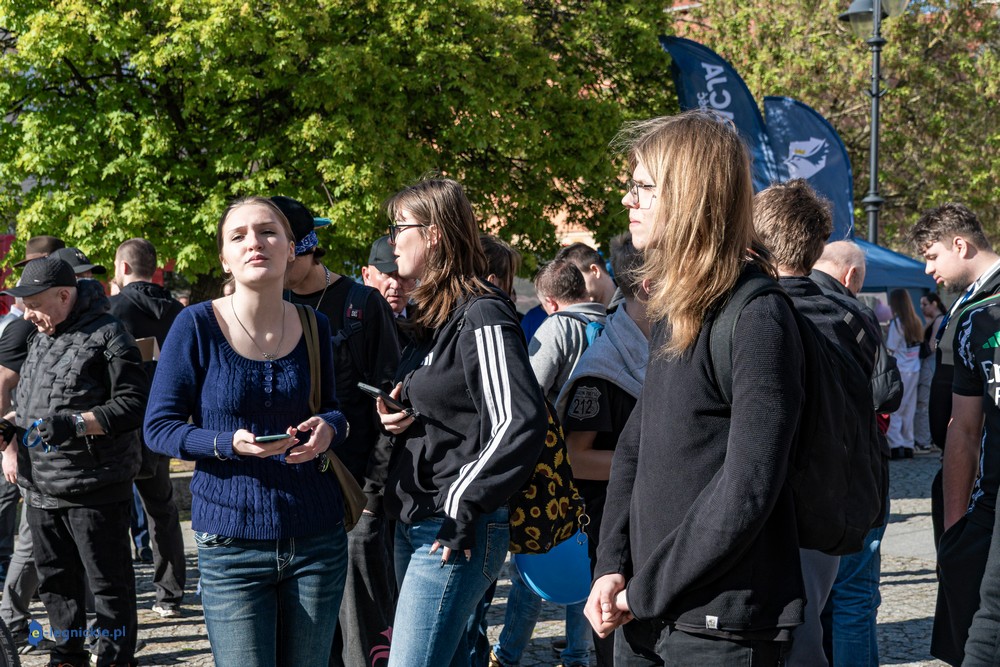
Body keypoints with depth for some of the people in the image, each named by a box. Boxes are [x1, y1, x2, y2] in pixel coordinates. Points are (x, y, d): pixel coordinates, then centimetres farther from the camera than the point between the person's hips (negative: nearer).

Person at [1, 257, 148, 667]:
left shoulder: (107, 336, -12)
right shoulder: (40, 339, 14)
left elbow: (133, 404, -18)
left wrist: (76, 423, -27)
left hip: (93, 490, -8)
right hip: (41, 488, 8)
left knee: (109, 584, 2)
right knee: (55, 582, 18)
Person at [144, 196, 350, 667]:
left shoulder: (315, 327, 4)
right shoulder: (197, 325, -6)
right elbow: (158, 428, -4)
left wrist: (330, 427, -8)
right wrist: (230, 444, -21)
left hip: (317, 540, 3)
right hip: (232, 544, -3)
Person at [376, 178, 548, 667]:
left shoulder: (481, 315, -14)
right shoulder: (430, 316, 14)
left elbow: (520, 424, -23)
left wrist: (462, 508, -21)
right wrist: (396, 417, 6)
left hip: (455, 534, -10)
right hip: (413, 524, 10)